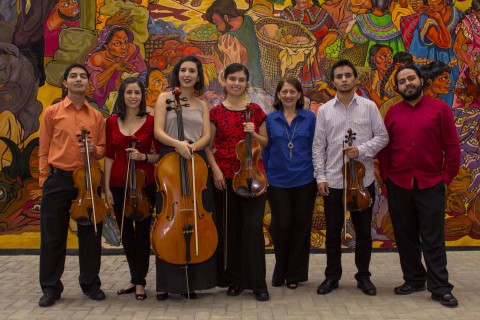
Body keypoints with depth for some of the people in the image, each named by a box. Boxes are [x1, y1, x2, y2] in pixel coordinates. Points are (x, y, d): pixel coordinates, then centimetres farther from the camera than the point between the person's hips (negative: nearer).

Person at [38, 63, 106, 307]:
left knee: (90, 234, 7)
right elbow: (44, 150, 3)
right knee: (53, 235, 4)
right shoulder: (52, 112, 4)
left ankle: (90, 283, 22)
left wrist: (94, 150, -9)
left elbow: (103, 149, 14)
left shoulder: (96, 116, 10)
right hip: (58, 180, -2)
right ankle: (51, 287, 17)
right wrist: (44, 179, -2)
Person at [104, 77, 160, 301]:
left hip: (144, 183, -3)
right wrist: (106, 187, 1)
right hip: (118, 184, 3)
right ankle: (135, 278, 30)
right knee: (126, 232, 13)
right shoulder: (112, 122, 4)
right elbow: (109, 156, 5)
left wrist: (143, 157, -19)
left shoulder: (151, 121, -3)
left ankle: (140, 282, 18)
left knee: (142, 232, 4)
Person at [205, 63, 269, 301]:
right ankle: (234, 280, 21)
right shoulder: (216, 112, 3)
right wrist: (215, 170, -9)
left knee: (253, 227, -4)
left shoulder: (255, 110, 6)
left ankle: (258, 283, 8)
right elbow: (208, 146, 4)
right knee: (230, 228, 6)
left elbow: (265, 143, 11)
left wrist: (254, 134, -9)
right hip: (224, 176, 0)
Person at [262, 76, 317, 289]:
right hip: (278, 182, 0)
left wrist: (317, 175, 1)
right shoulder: (271, 119, 3)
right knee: (281, 226, 2)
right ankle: (281, 270, 24)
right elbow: (266, 151, 6)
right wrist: (265, 177, 4)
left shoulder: (309, 117, 2)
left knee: (301, 226, 6)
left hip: (304, 181, 0)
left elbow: (315, 148, 4)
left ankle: (295, 274, 21)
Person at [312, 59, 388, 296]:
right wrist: (320, 177, -4)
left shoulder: (369, 107, 2)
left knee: (363, 230, 10)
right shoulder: (324, 110, 3)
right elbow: (318, 146, 3)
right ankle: (332, 276, 22)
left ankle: (363, 276, 25)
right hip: (332, 181, 0)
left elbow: (382, 136, 2)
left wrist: (362, 150, -15)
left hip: (363, 179, 0)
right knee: (333, 231, 8)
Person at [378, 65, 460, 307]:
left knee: (433, 239, 1)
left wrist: (447, 177, -4)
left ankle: (440, 288, 11)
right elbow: (384, 149, 7)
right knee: (405, 237, 11)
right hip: (398, 185, 3)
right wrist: (386, 177, 1)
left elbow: (452, 146, -1)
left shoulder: (439, 108, 0)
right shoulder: (392, 113, 6)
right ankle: (414, 279, 25)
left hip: (431, 185, -3)